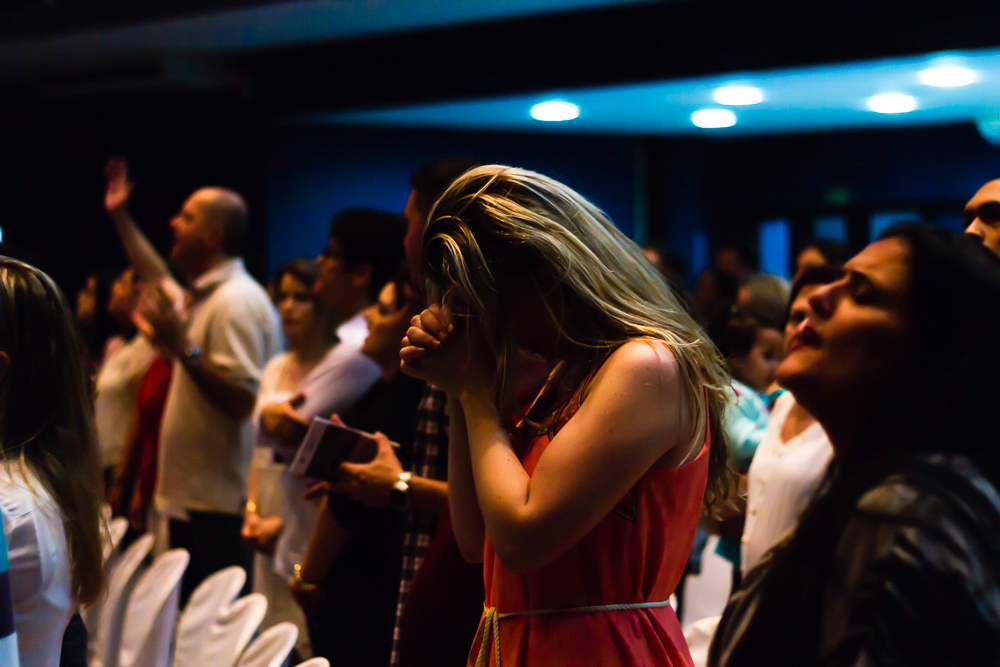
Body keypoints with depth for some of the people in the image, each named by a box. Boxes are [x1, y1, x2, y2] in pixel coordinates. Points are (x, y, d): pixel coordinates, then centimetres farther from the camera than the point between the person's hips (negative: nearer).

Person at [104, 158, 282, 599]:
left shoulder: (236, 302, -16)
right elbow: (158, 281, 38)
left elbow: (242, 400, -25)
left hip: (219, 505, -10)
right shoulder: (200, 296, 16)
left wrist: (182, 347, -27)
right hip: (190, 497, 10)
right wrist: (120, 218, 39)